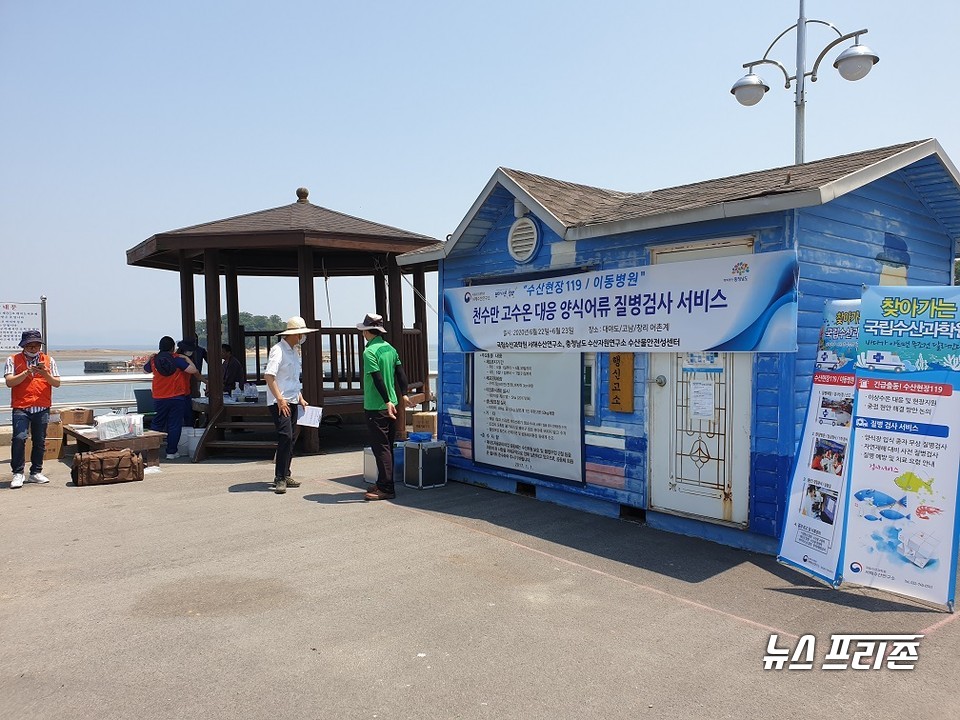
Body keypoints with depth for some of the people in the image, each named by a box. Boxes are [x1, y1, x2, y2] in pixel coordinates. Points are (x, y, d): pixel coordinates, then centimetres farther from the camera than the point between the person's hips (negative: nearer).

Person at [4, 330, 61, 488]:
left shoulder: (48, 360, 11)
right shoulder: (13, 360, 5)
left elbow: (57, 383, 7)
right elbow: (9, 382, -6)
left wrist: (45, 374, -12)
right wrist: (27, 372, -17)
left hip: (42, 408, 2)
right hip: (21, 407, -2)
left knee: (40, 441, 7)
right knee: (19, 438, -14)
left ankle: (36, 472, 18)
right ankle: (18, 474, -4)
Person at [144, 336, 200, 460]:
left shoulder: (154, 360, 1)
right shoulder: (177, 359, -10)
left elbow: (145, 370, 21)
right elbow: (193, 370, -17)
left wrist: (149, 358, 29)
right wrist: (187, 359, -4)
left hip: (159, 399, 3)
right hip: (177, 398, -3)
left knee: (157, 423, 18)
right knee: (174, 425, 2)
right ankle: (171, 452, 4)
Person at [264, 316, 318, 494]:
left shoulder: (295, 351, 15)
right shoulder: (278, 350, -13)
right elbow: (268, 376, -21)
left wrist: (300, 397, 18)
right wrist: (280, 399, -23)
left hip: (292, 401, 9)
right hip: (279, 402, -9)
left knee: (290, 439, 11)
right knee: (285, 437, -14)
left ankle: (285, 476, 20)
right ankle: (279, 479, -9)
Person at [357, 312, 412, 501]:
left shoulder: (370, 352, -15)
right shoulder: (390, 348, 9)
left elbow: (378, 379, -21)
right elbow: (400, 372, 10)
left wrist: (387, 401, -22)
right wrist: (403, 394, 12)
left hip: (375, 407, -8)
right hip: (390, 405, 8)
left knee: (380, 447, -4)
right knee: (387, 446, 14)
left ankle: (386, 488, -1)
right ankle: (384, 484, 24)